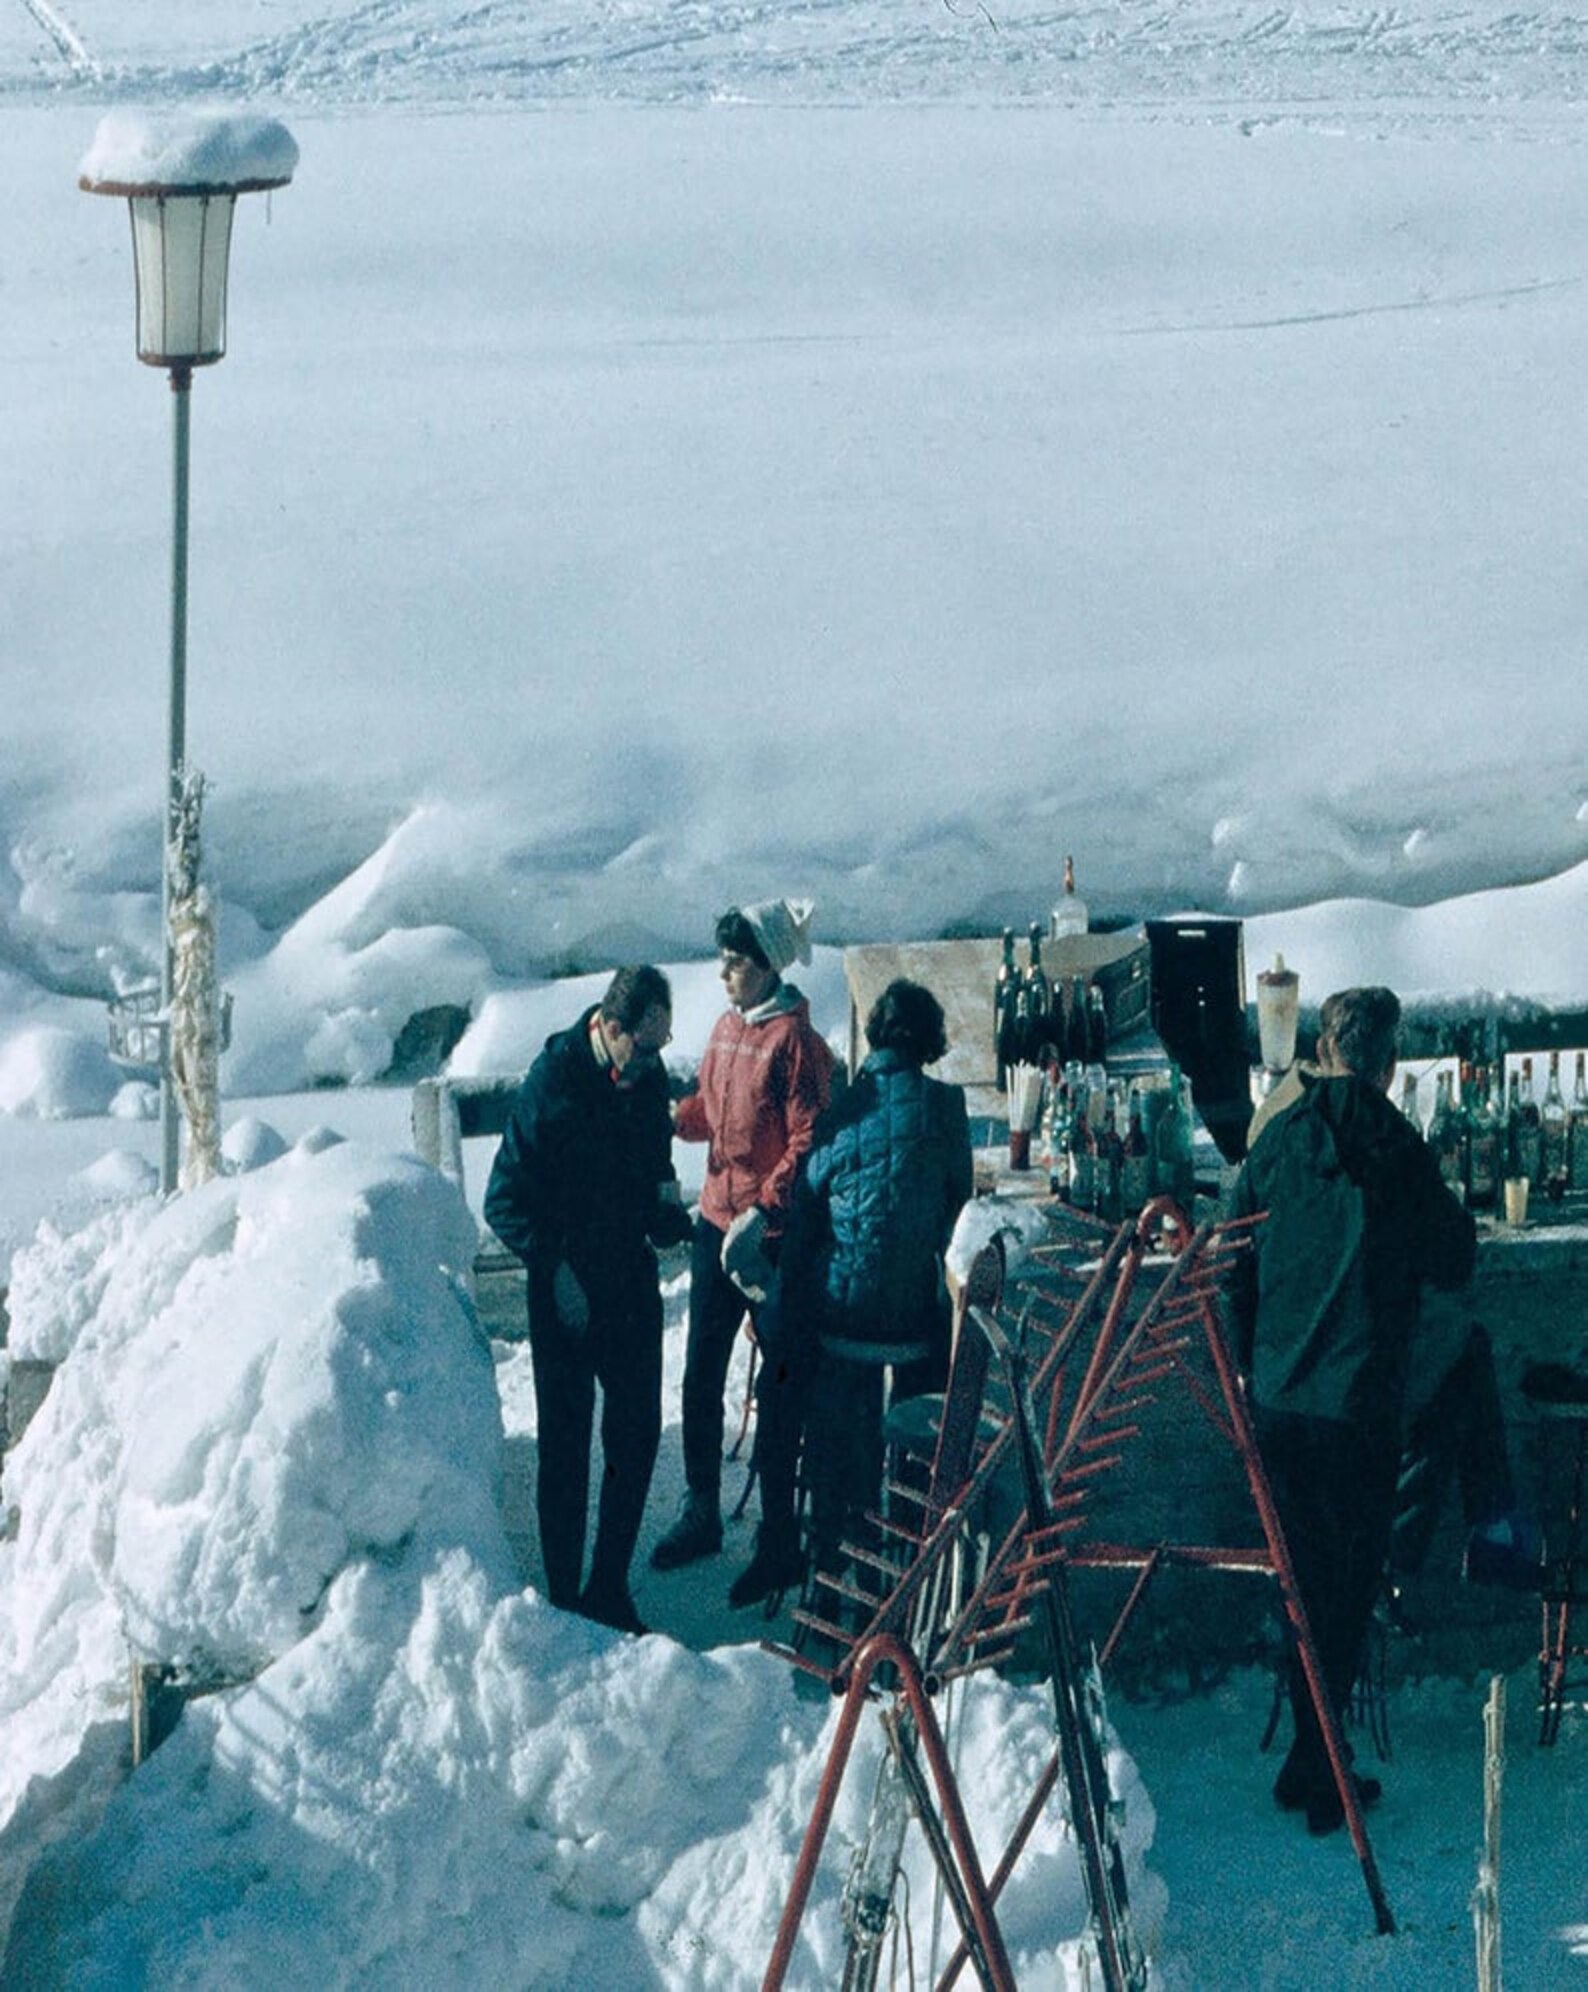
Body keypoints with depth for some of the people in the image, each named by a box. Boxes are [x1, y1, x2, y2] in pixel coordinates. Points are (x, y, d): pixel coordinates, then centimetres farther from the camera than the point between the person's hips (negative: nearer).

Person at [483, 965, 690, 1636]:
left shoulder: (648, 1077, 2)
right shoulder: (552, 1083, -17)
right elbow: (506, 1203, -14)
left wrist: (664, 1202, -2)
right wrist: (556, 1268, -21)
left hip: (632, 1284, 6)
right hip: (566, 1294, -6)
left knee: (637, 1434, 9)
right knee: (565, 1444, 1)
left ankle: (609, 1587, 22)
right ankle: (564, 1600, 10)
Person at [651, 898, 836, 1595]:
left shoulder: (795, 1041, -14)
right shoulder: (727, 1027, 9)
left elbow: (807, 1142, -17)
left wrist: (764, 1209, -25)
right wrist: (667, 1116, -2)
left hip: (773, 1234, -7)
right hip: (716, 1223, 7)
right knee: (701, 1373, 11)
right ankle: (700, 1514, 21)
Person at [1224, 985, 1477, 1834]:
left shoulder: (1275, 1142, 2)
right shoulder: (1398, 1153, -10)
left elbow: (1236, 1269, 9)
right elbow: (1453, 1267, -1)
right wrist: (1455, 1214, 18)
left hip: (1276, 1403, 4)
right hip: (1359, 1405, -4)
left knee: (1309, 1581, 16)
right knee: (1347, 1585, 4)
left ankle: (1314, 1762, 22)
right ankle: (1314, 1772, 3)